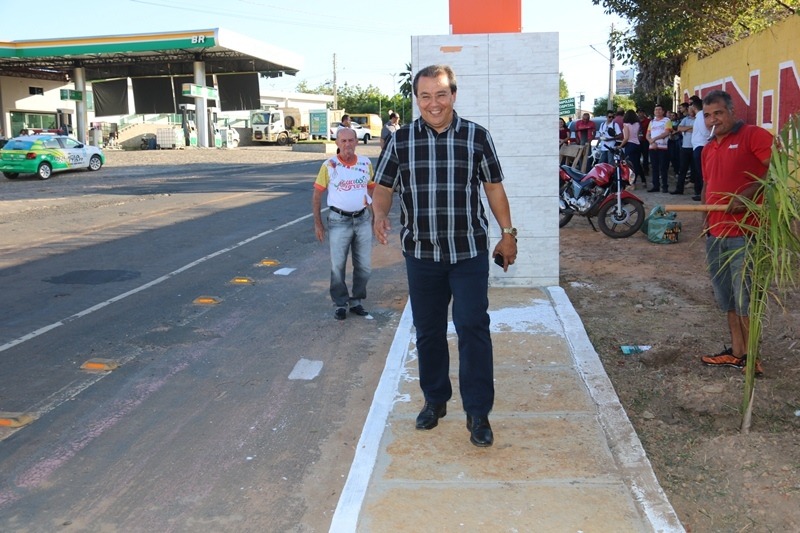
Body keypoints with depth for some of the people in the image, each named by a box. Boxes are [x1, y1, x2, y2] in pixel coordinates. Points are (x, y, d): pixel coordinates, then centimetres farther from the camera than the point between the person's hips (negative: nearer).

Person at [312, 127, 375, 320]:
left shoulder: (366, 163, 2)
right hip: (339, 220, -3)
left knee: (364, 265, 8)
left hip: (363, 219, 3)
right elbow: (317, 196, -1)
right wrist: (318, 224, -4)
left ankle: (356, 301, 24)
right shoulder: (329, 165, -6)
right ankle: (340, 304, 18)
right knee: (337, 265, 4)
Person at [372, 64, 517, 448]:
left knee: (473, 328, -4)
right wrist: (380, 214, -16)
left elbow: (494, 188, 7)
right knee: (427, 330, 12)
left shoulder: (477, 137, -1)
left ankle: (478, 413, 7)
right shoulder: (401, 140, 1)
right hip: (421, 253, 2)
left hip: (470, 251, -2)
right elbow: (384, 186, 5)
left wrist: (507, 233, 7)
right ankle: (435, 399, 30)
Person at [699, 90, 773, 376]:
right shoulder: (708, 150, 17)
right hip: (715, 234, 8)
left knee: (744, 300, -4)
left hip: (745, 233, -8)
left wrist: (748, 194, -24)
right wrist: (706, 221, 15)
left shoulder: (753, 135, -7)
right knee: (727, 299, 14)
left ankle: (751, 357, 7)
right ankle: (737, 352, 25)